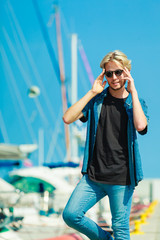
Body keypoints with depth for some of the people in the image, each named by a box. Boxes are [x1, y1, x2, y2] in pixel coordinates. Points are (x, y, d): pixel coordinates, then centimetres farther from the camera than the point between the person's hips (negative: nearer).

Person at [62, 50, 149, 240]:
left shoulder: (136, 102, 3)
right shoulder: (96, 100, 7)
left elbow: (140, 125, -20)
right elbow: (67, 118, -6)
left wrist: (133, 91, -12)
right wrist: (92, 92, -7)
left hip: (121, 179, -2)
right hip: (93, 176, 2)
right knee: (70, 215, -5)